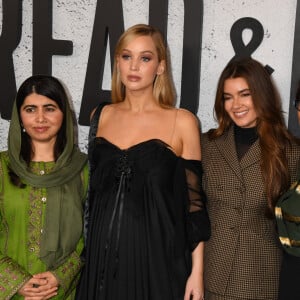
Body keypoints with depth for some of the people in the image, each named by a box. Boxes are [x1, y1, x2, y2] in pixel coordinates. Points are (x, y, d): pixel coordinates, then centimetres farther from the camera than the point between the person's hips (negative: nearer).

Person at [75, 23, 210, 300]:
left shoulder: (183, 122, -5)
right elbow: (91, 189, 12)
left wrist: (197, 270, -6)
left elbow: (194, 201, -4)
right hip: (102, 256, 3)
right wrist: (85, 253, 10)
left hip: (158, 256, -3)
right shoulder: (101, 115, 5)